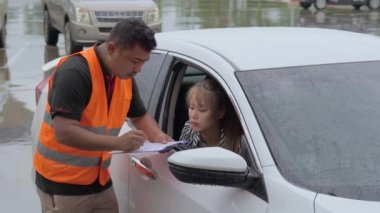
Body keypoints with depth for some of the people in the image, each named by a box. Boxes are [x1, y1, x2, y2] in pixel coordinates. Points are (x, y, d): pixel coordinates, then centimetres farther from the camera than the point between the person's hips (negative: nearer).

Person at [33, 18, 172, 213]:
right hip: (62, 183, -7)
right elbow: (64, 132, -27)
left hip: (99, 181, 7)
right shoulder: (75, 73, -22)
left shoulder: (125, 77, 2)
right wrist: (118, 143, -32)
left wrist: (158, 136, -4)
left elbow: (140, 116, 17)